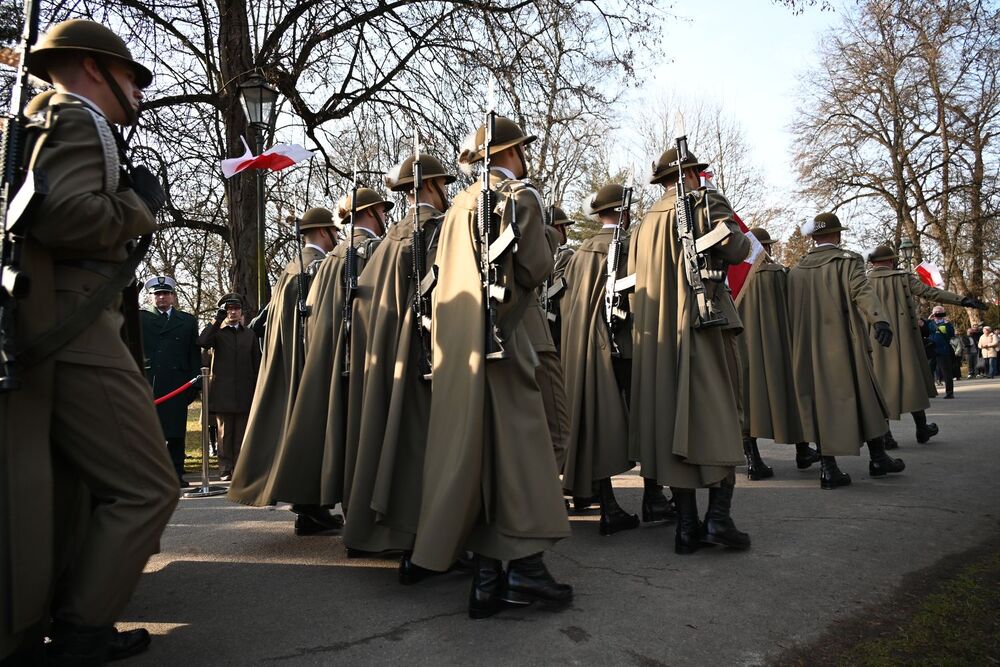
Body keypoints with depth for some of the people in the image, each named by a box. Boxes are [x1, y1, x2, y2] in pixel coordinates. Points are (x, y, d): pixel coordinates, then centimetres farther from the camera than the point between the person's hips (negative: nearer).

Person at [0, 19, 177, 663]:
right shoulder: (78, 121, -4)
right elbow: (63, 217, -22)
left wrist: (125, 200, 19)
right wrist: (140, 202, -6)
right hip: (74, 335, -10)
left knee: (60, 494, 15)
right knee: (146, 487, -5)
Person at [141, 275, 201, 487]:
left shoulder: (188, 320, 14)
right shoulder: (140, 318, 13)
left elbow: (195, 354, 11)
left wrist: (196, 381, 5)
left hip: (177, 384, 1)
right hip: (147, 383, -1)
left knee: (176, 432, 4)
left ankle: (176, 474, 11)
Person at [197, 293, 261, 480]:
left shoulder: (250, 335, 15)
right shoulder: (217, 333, 9)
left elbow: (256, 364, 13)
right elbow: (202, 342, -15)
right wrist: (217, 319, -14)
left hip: (244, 393, 2)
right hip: (223, 393, -2)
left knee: (241, 433, 4)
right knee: (224, 433, 2)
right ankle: (225, 470, 7)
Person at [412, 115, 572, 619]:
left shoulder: (460, 205, 19)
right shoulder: (520, 197, -1)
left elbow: (442, 276, 16)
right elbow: (538, 268, -8)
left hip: (455, 345, 7)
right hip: (500, 340, -7)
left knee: (470, 449, 6)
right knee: (516, 445, -4)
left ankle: (487, 576, 12)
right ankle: (524, 565, -3)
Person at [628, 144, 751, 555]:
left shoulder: (645, 223, 15)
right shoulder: (706, 203, 0)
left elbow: (634, 282, 15)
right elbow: (736, 250, -11)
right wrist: (738, 234, 9)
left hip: (657, 339, 5)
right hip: (704, 329, -5)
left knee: (672, 424, 5)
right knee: (719, 418, 3)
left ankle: (687, 528, 8)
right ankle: (719, 517, -4)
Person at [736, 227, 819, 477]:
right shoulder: (779, 272, -6)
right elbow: (791, 309, -4)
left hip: (743, 344, 2)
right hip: (776, 342, -2)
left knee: (749, 392, 3)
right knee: (786, 388, 12)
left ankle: (753, 459, 1)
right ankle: (802, 451, 28)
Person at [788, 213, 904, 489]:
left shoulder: (796, 269, 10)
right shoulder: (848, 260, -3)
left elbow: (791, 311, 12)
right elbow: (863, 291, -20)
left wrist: (797, 346, 19)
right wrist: (879, 320, -34)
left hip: (809, 349, 4)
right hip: (844, 345, -4)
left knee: (820, 401, 5)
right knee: (865, 396, 11)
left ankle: (828, 467, 3)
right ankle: (878, 458, 23)